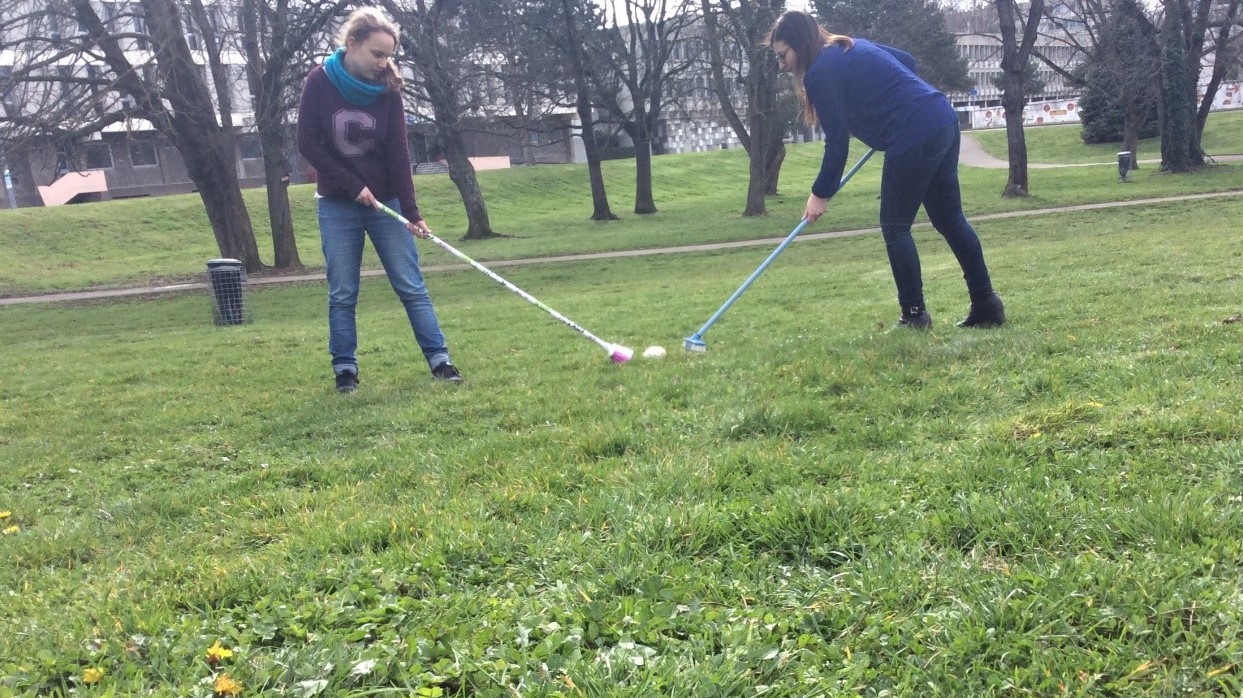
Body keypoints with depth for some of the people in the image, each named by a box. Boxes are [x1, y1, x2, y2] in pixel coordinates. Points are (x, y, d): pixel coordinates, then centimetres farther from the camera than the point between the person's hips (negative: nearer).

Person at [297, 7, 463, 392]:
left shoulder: (387, 87, -4)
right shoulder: (319, 81, -9)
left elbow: (398, 153, -7)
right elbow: (308, 144, -8)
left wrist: (411, 211, -13)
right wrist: (353, 186, -13)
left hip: (385, 201, 1)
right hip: (337, 205, -1)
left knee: (411, 285, 0)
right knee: (342, 293, 4)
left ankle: (439, 359, 3)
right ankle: (345, 368, 14)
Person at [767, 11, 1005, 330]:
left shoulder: (820, 73, -8)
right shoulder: (854, 46, 19)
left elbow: (837, 140, -7)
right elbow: (907, 61, 27)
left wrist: (821, 194, 2)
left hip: (913, 139, -9)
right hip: (943, 121, 9)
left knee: (895, 228, 2)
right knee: (950, 220, 13)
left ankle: (914, 314, 6)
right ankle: (987, 305, 17)